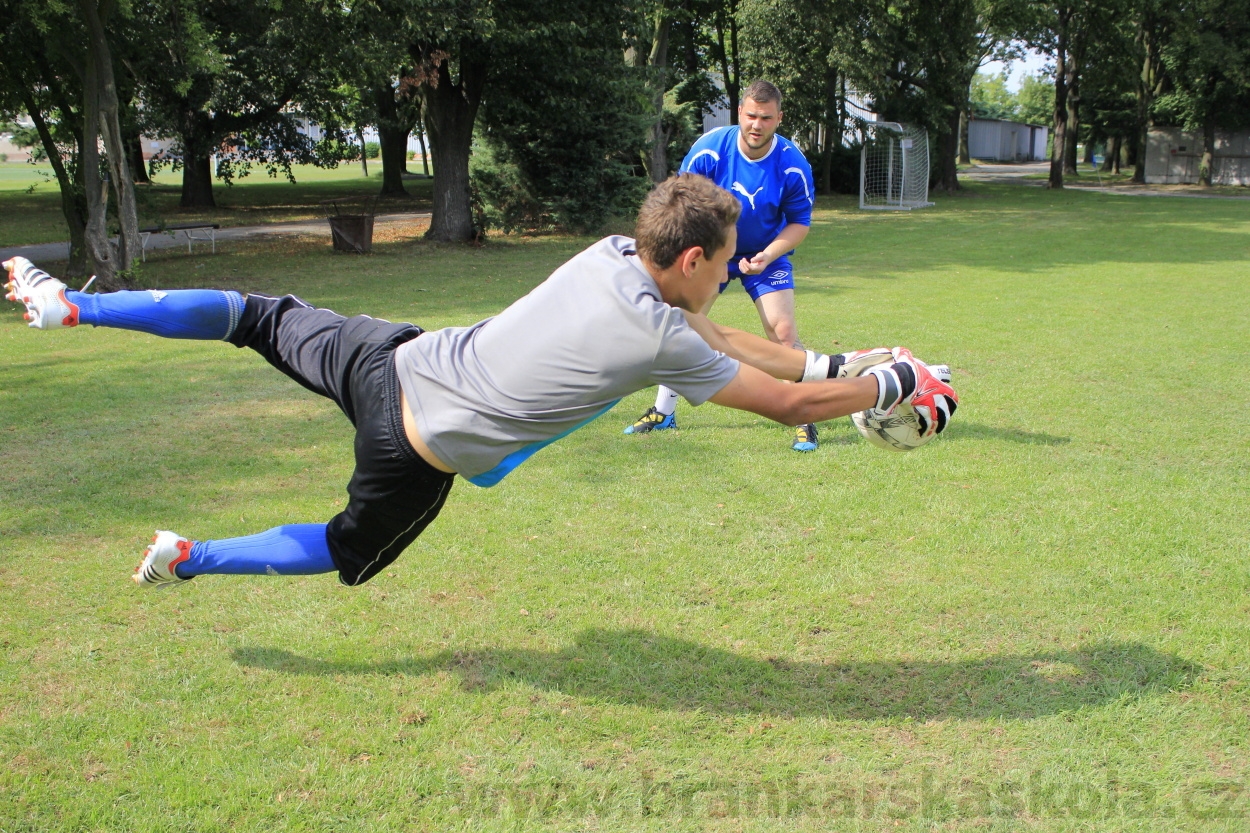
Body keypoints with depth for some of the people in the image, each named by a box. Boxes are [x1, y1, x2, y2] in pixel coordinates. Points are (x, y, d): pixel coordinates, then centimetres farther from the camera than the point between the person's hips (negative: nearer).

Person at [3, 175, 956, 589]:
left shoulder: (611, 252, -3)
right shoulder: (660, 341, -22)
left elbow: (710, 335, 11)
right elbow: (789, 406, -13)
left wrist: (825, 357, 12)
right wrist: (897, 385, 0)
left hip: (393, 359, 5)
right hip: (419, 455, -5)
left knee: (267, 318, 24)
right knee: (349, 551, 25)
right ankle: (186, 560, 28)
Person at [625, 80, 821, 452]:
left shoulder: (793, 164, -21)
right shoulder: (709, 148, -19)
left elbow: (800, 221, -10)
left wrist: (767, 255, -25)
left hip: (766, 256, -2)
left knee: (783, 331, -16)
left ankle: (804, 421, -2)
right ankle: (663, 412, 16)